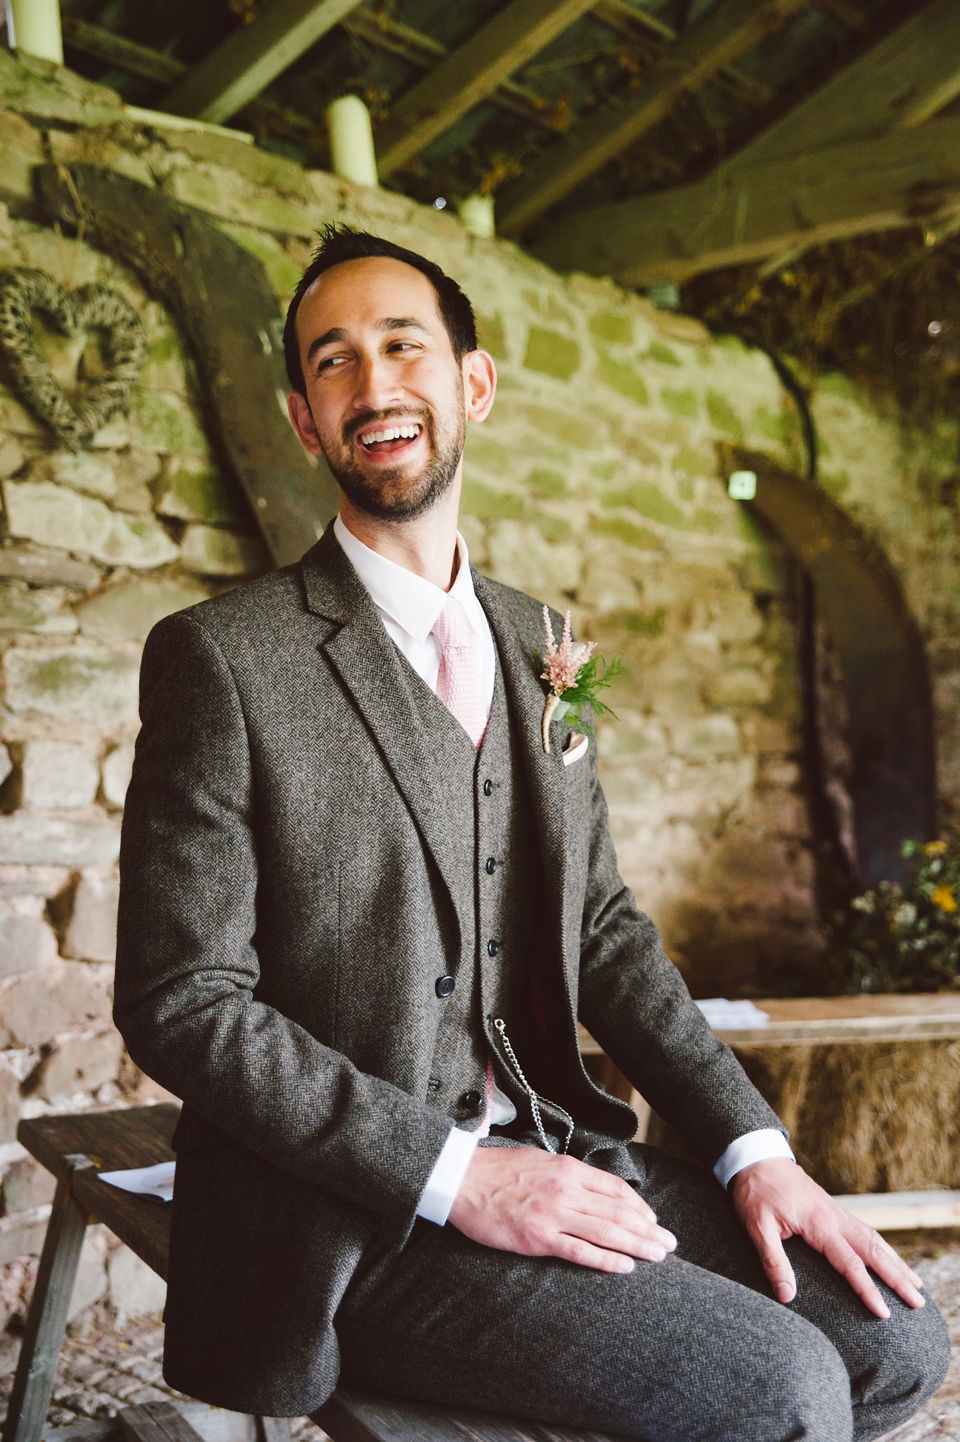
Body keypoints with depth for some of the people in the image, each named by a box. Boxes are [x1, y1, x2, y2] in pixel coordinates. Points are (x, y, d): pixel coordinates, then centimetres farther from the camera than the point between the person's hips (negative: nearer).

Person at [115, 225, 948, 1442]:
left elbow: (600, 925, 12)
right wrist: (454, 1177, -19)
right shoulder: (221, 656, -10)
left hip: (554, 1150, 7)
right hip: (360, 1222, -6)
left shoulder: (535, 641, 11)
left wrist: (750, 1146, 0)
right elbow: (181, 1000, -13)